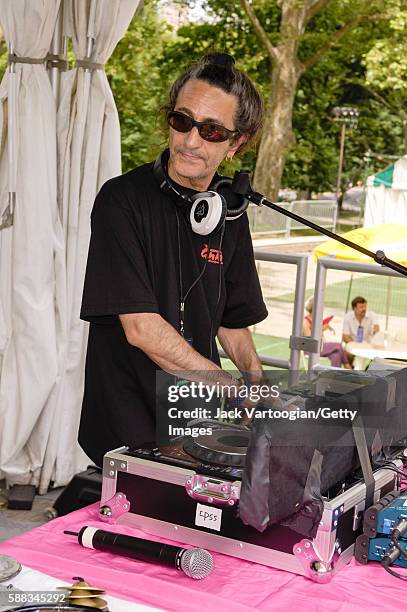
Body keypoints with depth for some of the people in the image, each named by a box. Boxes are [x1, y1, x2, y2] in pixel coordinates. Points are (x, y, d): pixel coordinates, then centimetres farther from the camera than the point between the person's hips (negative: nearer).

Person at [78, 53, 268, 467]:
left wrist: (261, 388, 1)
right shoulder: (122, 199, -11)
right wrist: (236, 391, -16)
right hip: (128, 429, -5)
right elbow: (141, 327, -18)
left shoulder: (229, 213, 7)